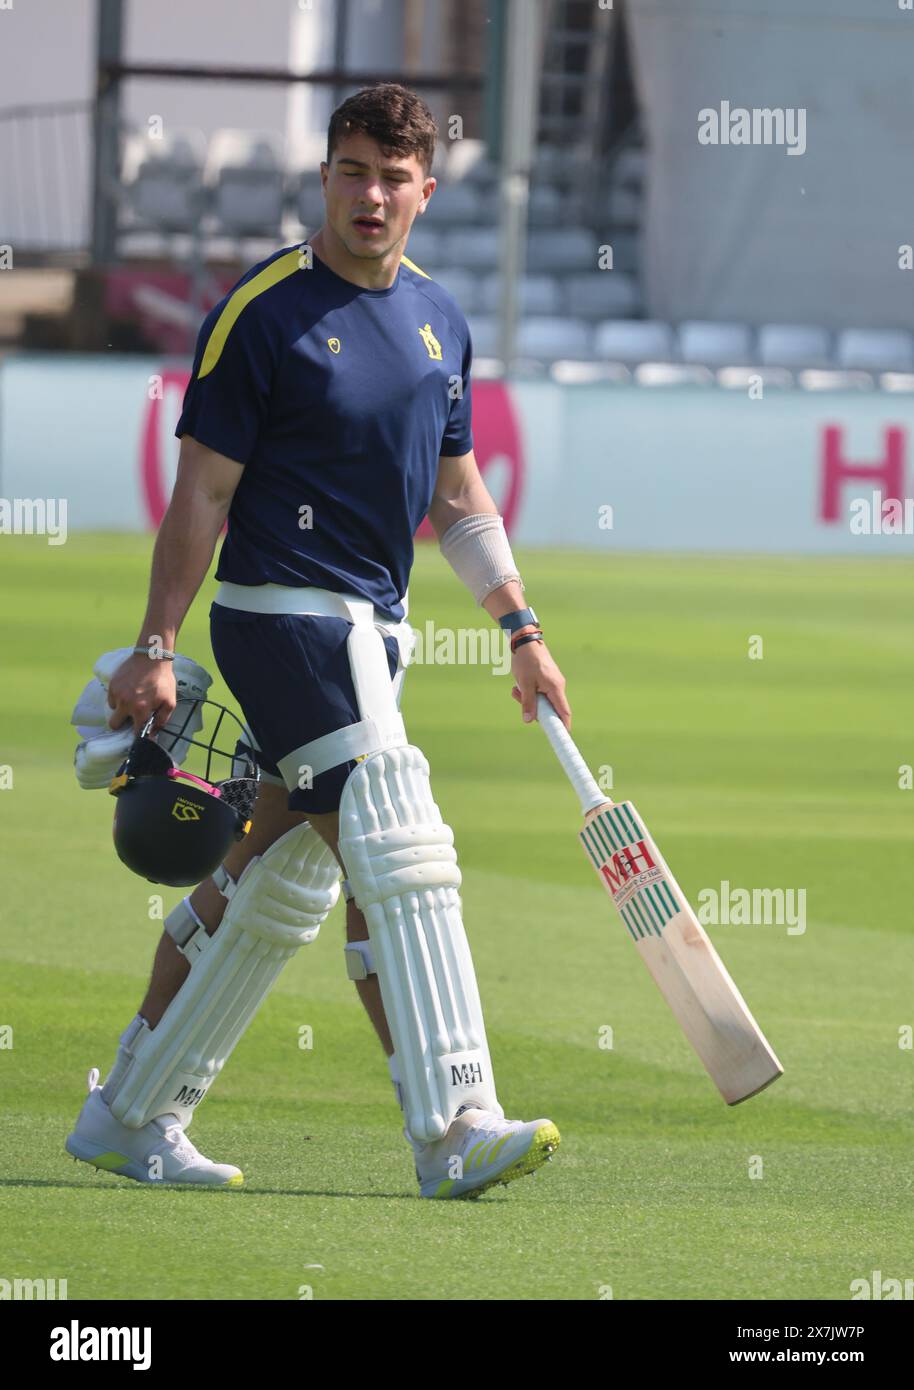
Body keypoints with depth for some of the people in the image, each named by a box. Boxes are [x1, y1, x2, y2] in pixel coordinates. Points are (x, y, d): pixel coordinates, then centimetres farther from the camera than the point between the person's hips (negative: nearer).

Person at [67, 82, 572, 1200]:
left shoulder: (439, 321, 11)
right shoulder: (262, 314, -10)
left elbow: (459, 496, 19)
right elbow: (202, 492, -9)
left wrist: (520, 628, 13)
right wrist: (155, 649, -12)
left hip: (370, 630, 8)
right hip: (285, 614, -8)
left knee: (273, 887, 11)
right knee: (397, 862, -16)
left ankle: (130, 1119, 21)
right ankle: (453, 1133, -19)